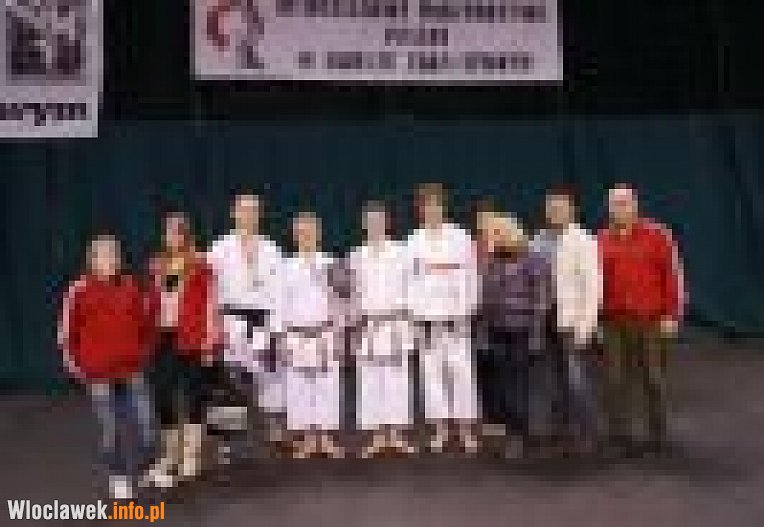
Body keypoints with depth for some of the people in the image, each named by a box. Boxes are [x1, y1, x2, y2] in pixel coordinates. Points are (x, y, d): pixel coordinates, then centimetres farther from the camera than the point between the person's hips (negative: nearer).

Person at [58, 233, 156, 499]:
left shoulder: (133, 286, -1)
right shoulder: (79, 290, -8)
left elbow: (147, 321, 14)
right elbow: (66, 334, -2)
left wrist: (145, 352, 12)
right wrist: (76, 366, -2)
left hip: (132, 370, 3)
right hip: (99, 374, -2)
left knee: (145, 428, 1)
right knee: (111, 429, 5)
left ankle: (133, 470, 26)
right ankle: (117, 478, 25)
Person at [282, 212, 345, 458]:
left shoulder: (328, 264, 3)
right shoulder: (288, 267, 6)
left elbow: (335, 302, 5)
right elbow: (283, 304, 8)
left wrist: (337, 335, 2)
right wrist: (284, 339, 4)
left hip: (324, 333, -1)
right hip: (296, 334, 1)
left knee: (327, 387, 0)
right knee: (298, 390, 3)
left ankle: (326, 438, 11)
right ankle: (307, 440, 14)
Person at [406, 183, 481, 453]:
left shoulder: (460, 236, 4)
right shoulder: (414, 241, 7)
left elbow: (471, 274, 4)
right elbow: (410, 277, 8)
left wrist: (467, 306, -2)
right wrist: (414, 308, 0)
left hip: (456, 313, -1)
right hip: (427, 314, 1)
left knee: (462, 371, -2)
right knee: (431, 372, 3)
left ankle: (466, 429, 6)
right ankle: (439, 429, 11)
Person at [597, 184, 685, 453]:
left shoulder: (658, 234, -3)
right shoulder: (601, 239, 5)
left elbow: (673, 275, -4)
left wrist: (671, 314, -8)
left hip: (651, 321, -2)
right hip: (614, 322, 2)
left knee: (653, 379, 7)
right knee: (616, 380, 6)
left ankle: (657, 433, 20)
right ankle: (620, 431, 18)